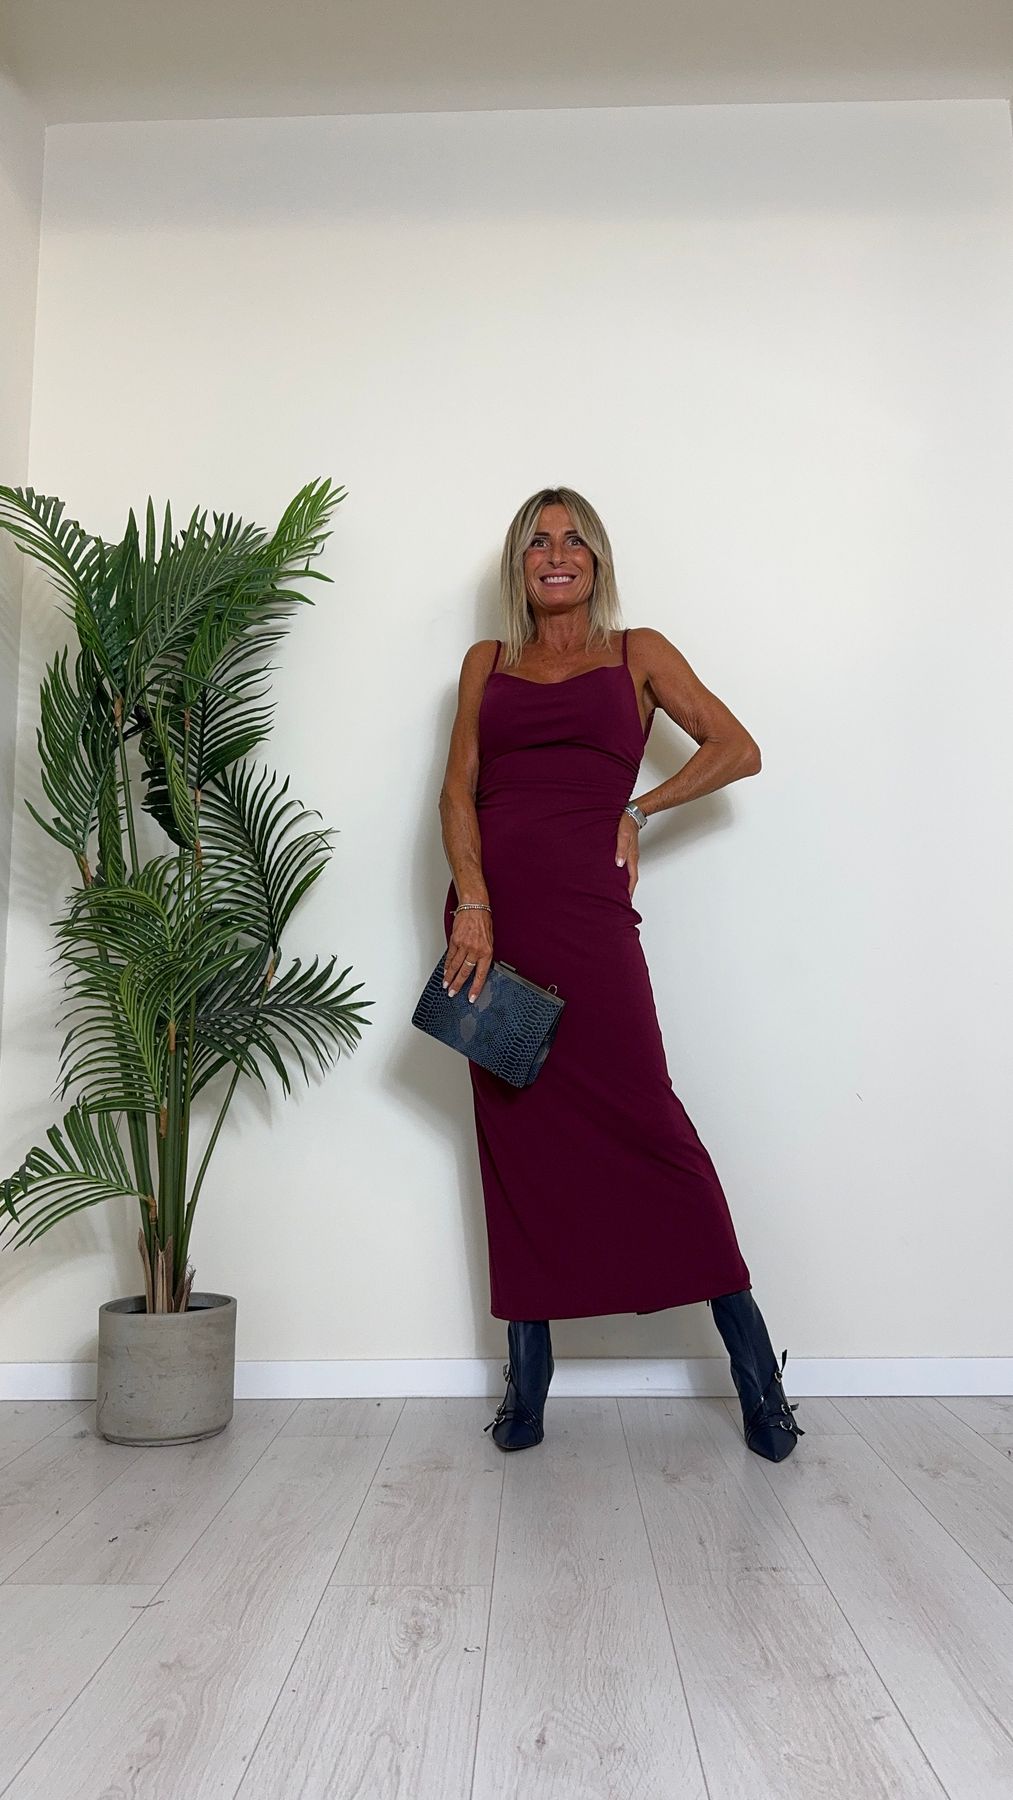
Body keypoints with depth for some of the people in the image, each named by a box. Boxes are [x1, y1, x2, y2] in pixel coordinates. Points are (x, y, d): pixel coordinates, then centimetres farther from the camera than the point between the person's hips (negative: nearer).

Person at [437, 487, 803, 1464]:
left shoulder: (637, 652, 13)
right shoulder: (487, 661, 17)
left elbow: (737, 749, 7)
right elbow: (457, 790, 5)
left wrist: (636, 809, 1)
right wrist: (473, 907, -10)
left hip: (586, 909, -3)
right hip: (490, 911, 3)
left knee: (646, 1120, -7)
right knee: (517, 1138, 5)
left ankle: (756, 1364, 5)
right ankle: (527, 1381, 14)